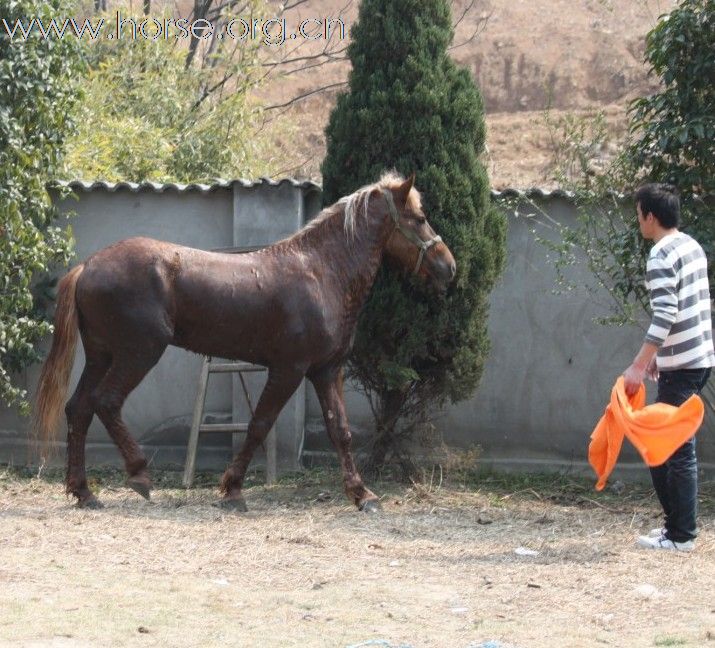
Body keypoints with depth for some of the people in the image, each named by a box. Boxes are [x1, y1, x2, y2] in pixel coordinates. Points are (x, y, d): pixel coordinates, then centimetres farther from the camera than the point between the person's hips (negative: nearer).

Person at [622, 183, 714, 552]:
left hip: (680, 367, -9)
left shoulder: (662, 256, -15)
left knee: (676, 449, -5)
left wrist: (638, 366, -23)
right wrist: (657, 354, 23)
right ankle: (678, 524, 18)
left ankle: (681, 536, -3)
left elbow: (665, 315, -23)